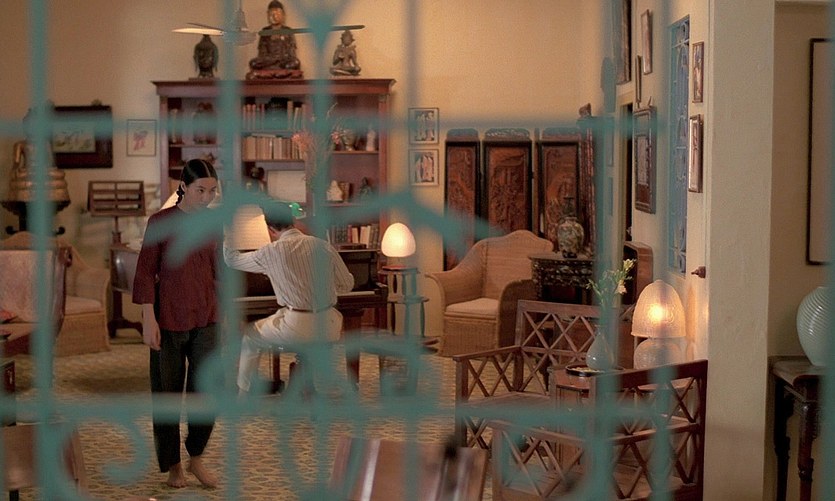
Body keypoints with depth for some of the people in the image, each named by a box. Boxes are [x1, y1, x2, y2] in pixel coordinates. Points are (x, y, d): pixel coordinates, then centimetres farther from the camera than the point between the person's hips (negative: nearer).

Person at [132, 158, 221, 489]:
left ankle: (196, 458, 18)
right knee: (167, 393, 6)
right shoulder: (160, 222, -8)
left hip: (205, 320, 4)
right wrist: (149, 320, -14)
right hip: (169, 320, -3)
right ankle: (173, 465, 21)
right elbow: (146, 273, -8)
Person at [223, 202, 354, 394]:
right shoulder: (323, 246, 4)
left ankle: (243, 395, 27)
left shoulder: (271, 252, -4)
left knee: (249, 337, 23)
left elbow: (231, 259, 11)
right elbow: (347, 285, 10)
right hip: (327, 326, 3)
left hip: (296, 325, -3)